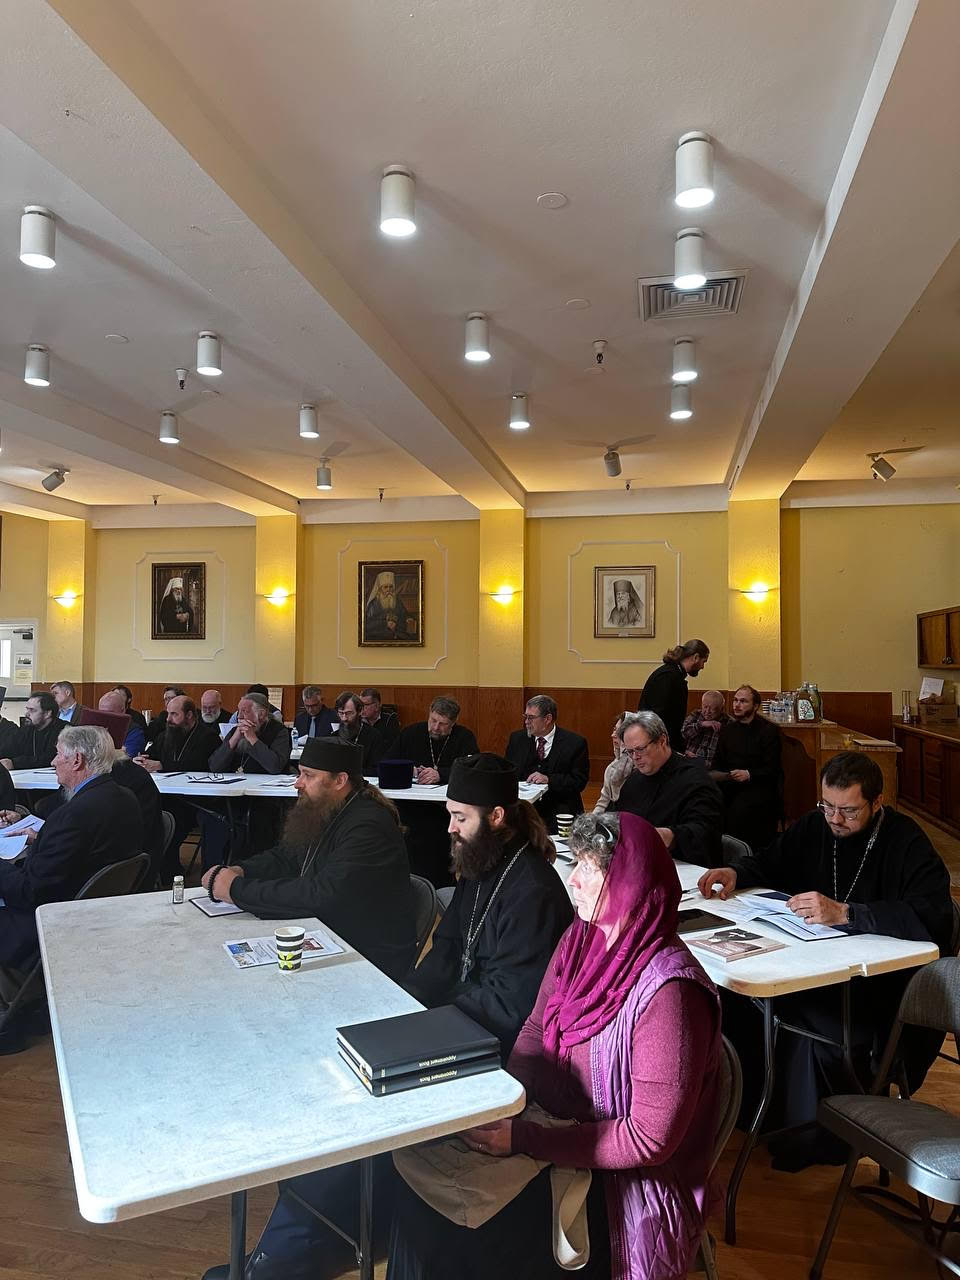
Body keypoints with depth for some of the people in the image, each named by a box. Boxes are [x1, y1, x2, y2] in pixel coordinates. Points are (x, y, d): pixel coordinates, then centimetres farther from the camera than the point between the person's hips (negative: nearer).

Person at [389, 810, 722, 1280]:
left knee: (472, 1241, -16)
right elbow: (535, 1031, 7)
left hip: (624, 1183, -6)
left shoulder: (668, 990, -27)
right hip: (556, 1127, 6)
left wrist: (524, 1139, -23)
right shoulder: (580, 938, -4)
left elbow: (650, 1139, -23)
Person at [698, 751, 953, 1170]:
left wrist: (844, 913, -37)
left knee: (807, 1017, -29)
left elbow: (933, 916, -29)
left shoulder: (906, 844, -14)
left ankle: (812, 1140, -3)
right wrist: (734, 873, -3)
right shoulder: (815, 826, 4)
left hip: (883, 983, -6)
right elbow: (769, 861, 19)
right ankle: (743, 1100, 8)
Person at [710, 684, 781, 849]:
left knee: (739, 809, -33)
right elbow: (718, 763, 20)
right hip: (728, 783, 5)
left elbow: (772, 770, -5)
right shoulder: (727, 729, 18)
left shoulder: (769, 730, 2)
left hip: (758, 786, -4)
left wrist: (749, 774, -20)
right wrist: (714, 774, -2)